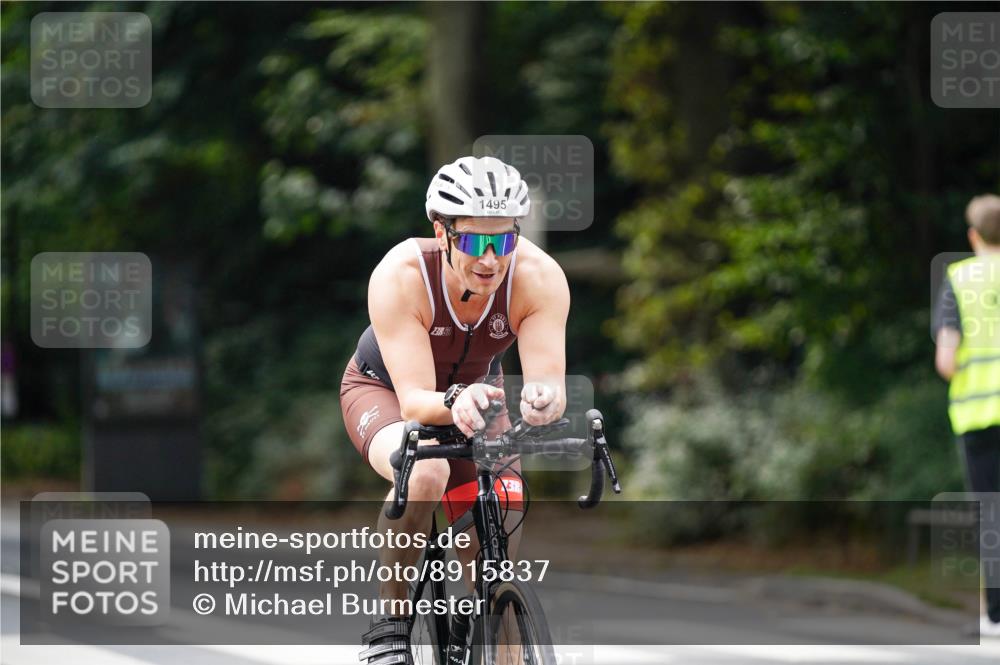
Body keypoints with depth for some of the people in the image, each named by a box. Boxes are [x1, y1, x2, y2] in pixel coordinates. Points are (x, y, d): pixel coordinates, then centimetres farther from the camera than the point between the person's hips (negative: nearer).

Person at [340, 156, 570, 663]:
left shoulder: (540, 277, -30)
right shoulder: (399, 276, -36)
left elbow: (551, 384, -36)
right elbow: (415, 400, -40)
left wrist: (543, 400, -60)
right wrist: (454, 403, -63)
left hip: (474, 392, 3)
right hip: (385, 389, -3)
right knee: (426, 473, -37)